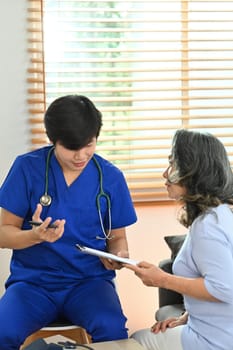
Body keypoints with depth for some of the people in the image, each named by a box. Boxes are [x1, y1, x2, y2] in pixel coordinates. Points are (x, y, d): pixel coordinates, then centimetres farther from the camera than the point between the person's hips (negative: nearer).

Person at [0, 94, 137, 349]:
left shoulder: (111, 177, 1)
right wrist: (36, 235, -23)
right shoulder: (27, 168, -4)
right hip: (33, 280, 0)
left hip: (89, 280, 1)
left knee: (112, 329, -31)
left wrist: (119, 256, -12)